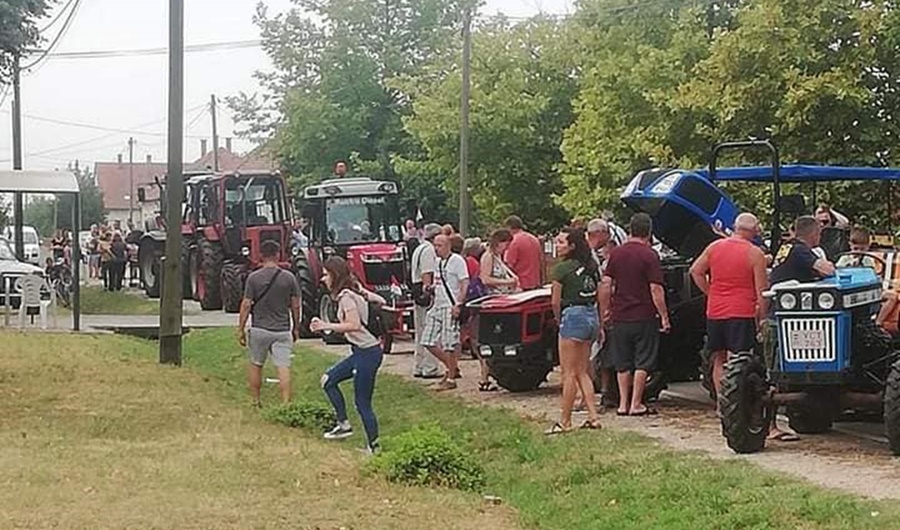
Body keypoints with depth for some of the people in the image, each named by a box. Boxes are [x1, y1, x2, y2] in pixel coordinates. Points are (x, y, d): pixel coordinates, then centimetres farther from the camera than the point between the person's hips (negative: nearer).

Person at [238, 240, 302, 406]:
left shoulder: (253, 278, -7)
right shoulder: (289, 278, -2)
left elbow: (246, 305, -6)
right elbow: (295, 306, 3)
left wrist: (241, 329, 2)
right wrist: (296, 328, 15)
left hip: (259, 329, 0)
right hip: (282, 330, 0)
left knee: (255, 365, 16)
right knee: (283, 367, -2)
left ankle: (255, 401, 23)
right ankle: (286, 403, -10)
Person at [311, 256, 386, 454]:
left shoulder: (346, 297, -18)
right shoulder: (356, 289, 9)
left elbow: (354, 325, -28)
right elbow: (380, 300, 16)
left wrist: (327, 326, -26)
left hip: (367, 353, -10)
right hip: (361, 351, 10)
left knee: (363, 403, -2)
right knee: (329, 380, 16)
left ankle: (373, 447, 6)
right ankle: (344, 425, 20)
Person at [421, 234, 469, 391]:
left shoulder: (457, 260, -9)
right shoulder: (438, 262, 17)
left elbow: (465, 284, -14)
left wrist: (458, 304, -21)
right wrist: (431, 288, 10)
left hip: (450, 307, -9)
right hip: (437, 306, 9)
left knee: (449, 344, -7)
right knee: (429, 342, 6)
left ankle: (451, 379, 1)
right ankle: (451, 367, 20)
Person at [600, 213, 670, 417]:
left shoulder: (616, 253, 4)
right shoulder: (649, 255, -10)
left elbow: (606, 285, 3)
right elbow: (655, 289, -13)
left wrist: (605, 310, 13)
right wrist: (664, 316, -8)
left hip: (620, 316, 4)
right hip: (644, 316, -4)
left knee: (622, 364, 12)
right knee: (643, 362, 3)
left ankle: (623, 403, 12)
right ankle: (636, 404, 2)